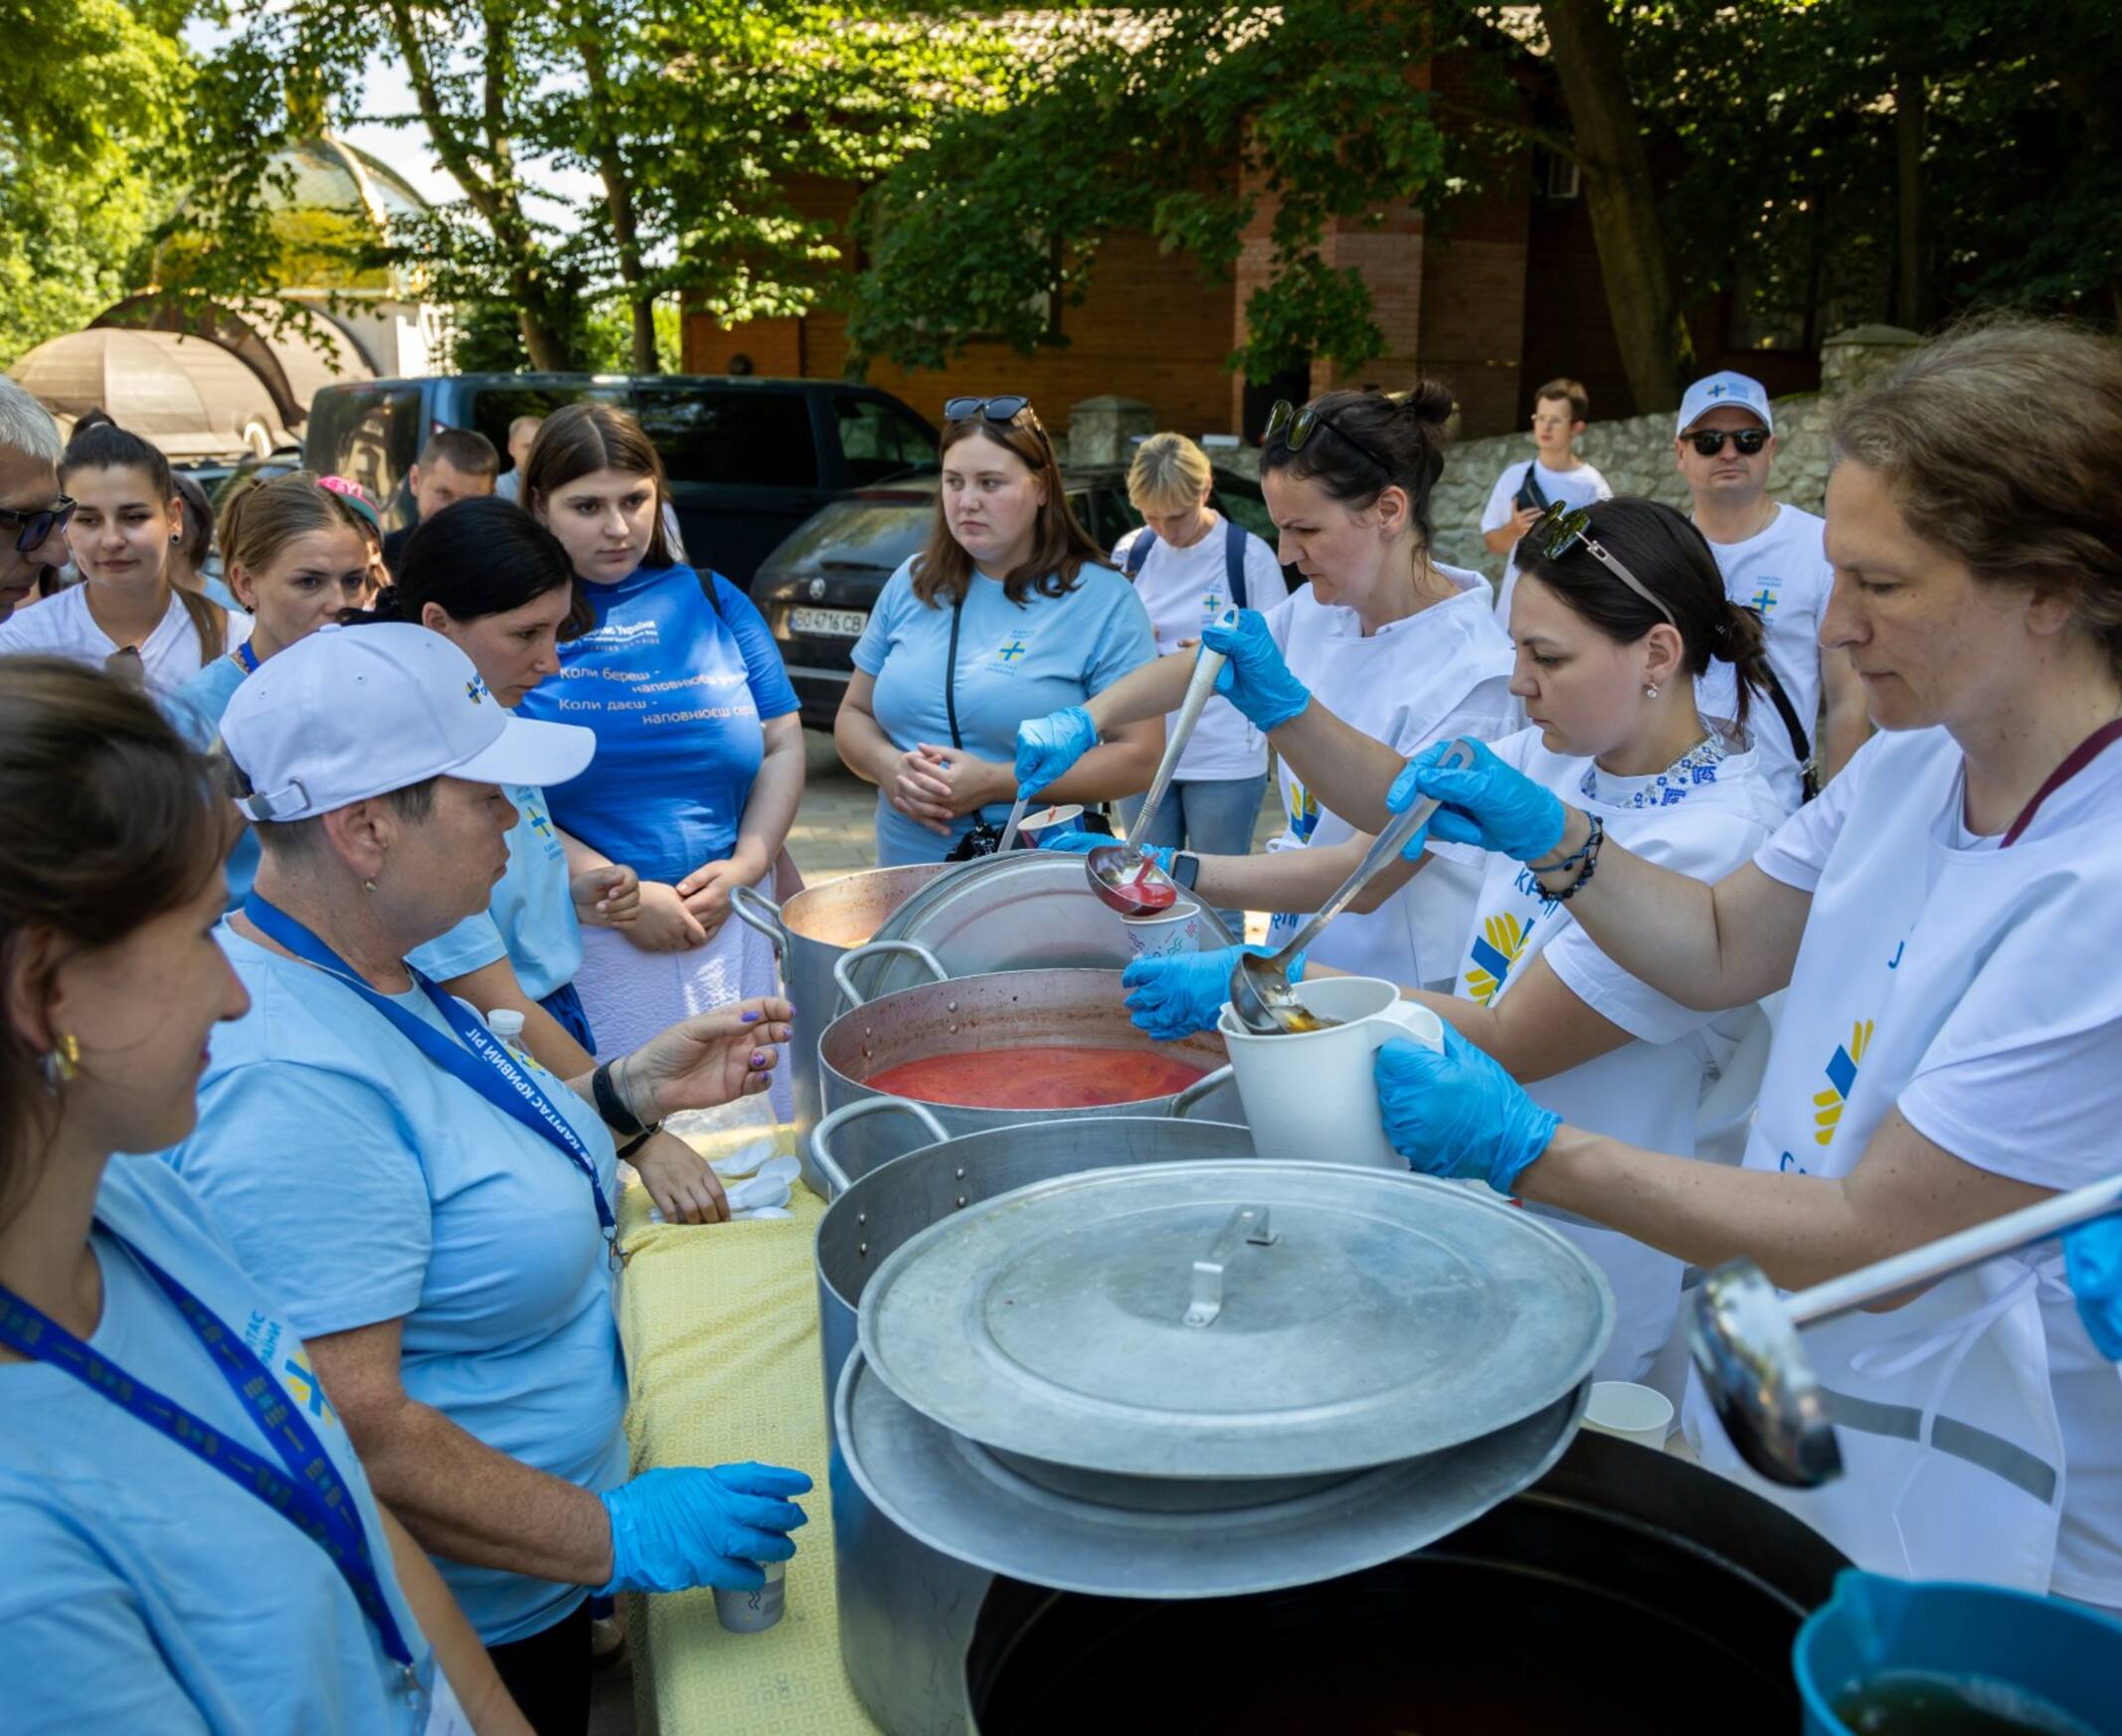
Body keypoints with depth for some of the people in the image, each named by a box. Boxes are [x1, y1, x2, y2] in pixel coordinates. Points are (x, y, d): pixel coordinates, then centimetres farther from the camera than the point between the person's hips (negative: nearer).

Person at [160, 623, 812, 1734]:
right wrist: (617, 1538, -23)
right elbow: (348, 1427, -31)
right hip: (462, 1630, -8)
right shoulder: (288, 1080, -30)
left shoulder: (367, 976, 0)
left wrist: (632, 1092, 1)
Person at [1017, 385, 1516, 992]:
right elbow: (1197, 663, 17)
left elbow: (1366, 877, -25)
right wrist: (1085, 720, -1)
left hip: (1406, 984, -6)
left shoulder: (1470, 669, -21)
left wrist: (1172, 870, -29)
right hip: (1302, 959, 6)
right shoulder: (1317, 608, 0)